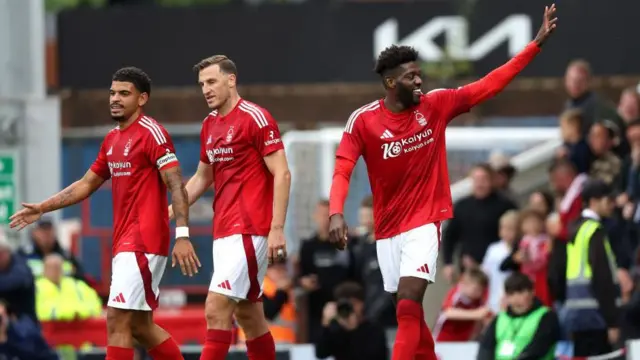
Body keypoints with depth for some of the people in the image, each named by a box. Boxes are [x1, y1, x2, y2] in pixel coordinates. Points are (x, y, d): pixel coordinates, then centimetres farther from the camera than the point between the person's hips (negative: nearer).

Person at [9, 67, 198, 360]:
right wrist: (42, 208, 20)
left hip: (144, 242, -9)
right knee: (140, 326, 11)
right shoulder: (112, 140, 16)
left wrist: (182, 236, -25)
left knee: (117, 320, -12)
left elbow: (176, 185, -16)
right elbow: (86, 184, 25)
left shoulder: (151, 133, -10)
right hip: (124, 242, 9)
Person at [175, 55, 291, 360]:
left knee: (216, 310, -14)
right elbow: (202, 178, 27)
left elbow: (281, 174, -13)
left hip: (249, 230, -8)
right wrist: (167, 213, 19)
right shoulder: (209, 125, 14)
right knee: (248, 315, 10)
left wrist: (277, 228, -20)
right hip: (224, 230, 8)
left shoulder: (255, 118, -10)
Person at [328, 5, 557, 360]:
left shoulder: (436, 105, -3)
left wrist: (537, 43, -3)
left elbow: (489, 85, 0)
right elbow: (342, 171, -13)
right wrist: (336, 213, -32)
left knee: (409, 308, -17)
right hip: (387, 229, 2)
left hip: (424, 224, -2)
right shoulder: (363, 120, -8)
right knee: (409, 311, 11)